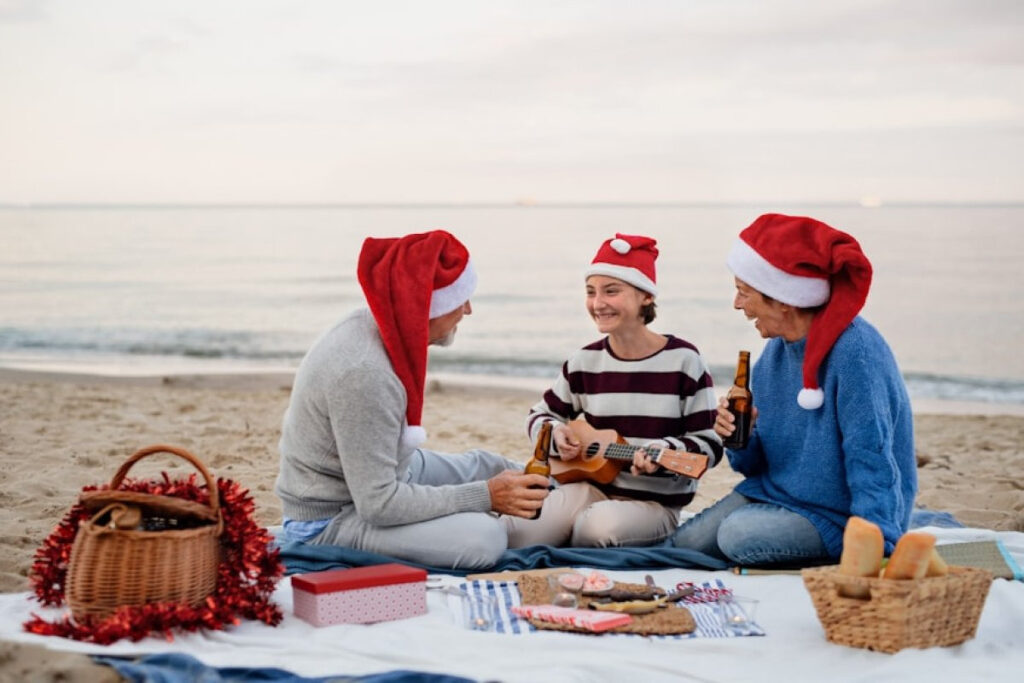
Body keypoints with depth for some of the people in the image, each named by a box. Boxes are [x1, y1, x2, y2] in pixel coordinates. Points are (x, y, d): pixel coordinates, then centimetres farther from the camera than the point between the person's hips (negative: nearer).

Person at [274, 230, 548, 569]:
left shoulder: (376, 325, -5)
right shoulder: (363, 374, -33)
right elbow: (378, 504, -30)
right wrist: (486, 497, -25)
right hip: (331, 519, -10)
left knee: (484, 466, 18)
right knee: (483, 537, -24)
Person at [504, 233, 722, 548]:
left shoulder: (682, 360, -7)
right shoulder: (585, 362, 5)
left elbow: (709, 443, -5)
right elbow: (542, 414, 20)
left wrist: (664, 452, -25)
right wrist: (556, 434, -3)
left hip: (655, 501, -2)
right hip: (592, 487, 3)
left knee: (599, 526, -37)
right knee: (512, 534, -25)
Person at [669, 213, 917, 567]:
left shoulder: (855, 350, -23)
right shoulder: (775, 351, 3)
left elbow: (871, 462, -24)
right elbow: (758, 463, 10)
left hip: (837, 511, -8)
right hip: (777, 489, 8)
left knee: (739, 535, -28)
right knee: (685, 543, -3)